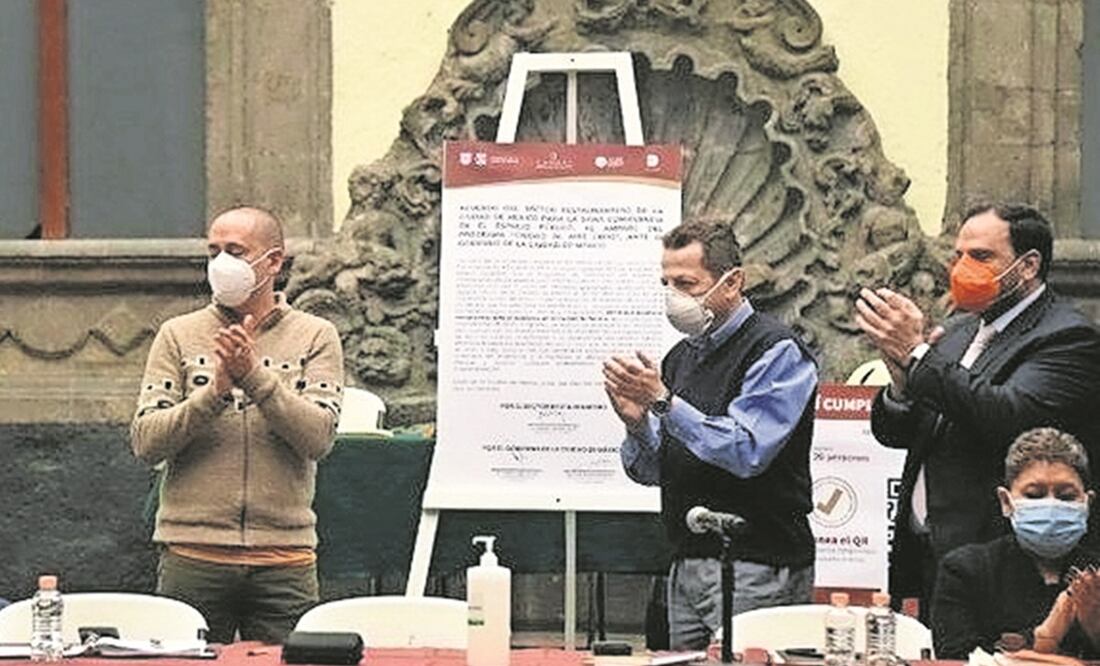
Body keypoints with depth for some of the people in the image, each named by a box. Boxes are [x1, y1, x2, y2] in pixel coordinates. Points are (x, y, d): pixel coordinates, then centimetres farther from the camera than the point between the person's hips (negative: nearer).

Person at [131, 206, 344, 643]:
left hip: (285, 561, 0)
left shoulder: (315, 337, 5)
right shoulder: (178, 336, 6)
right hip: (192, 555, 0)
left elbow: (318, 437, -8)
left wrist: (255, 377, -18)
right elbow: (145, 443, -3)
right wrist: (215, 391, -16)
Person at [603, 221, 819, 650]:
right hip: (686, 567, 8)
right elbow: (649, 472, 15)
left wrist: (662, 401, -20)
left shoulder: (777, 352, -8)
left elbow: (746, 451, -21)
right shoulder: (681, 356, 15)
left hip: (757, 570, -8)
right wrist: (636, 422, -6)